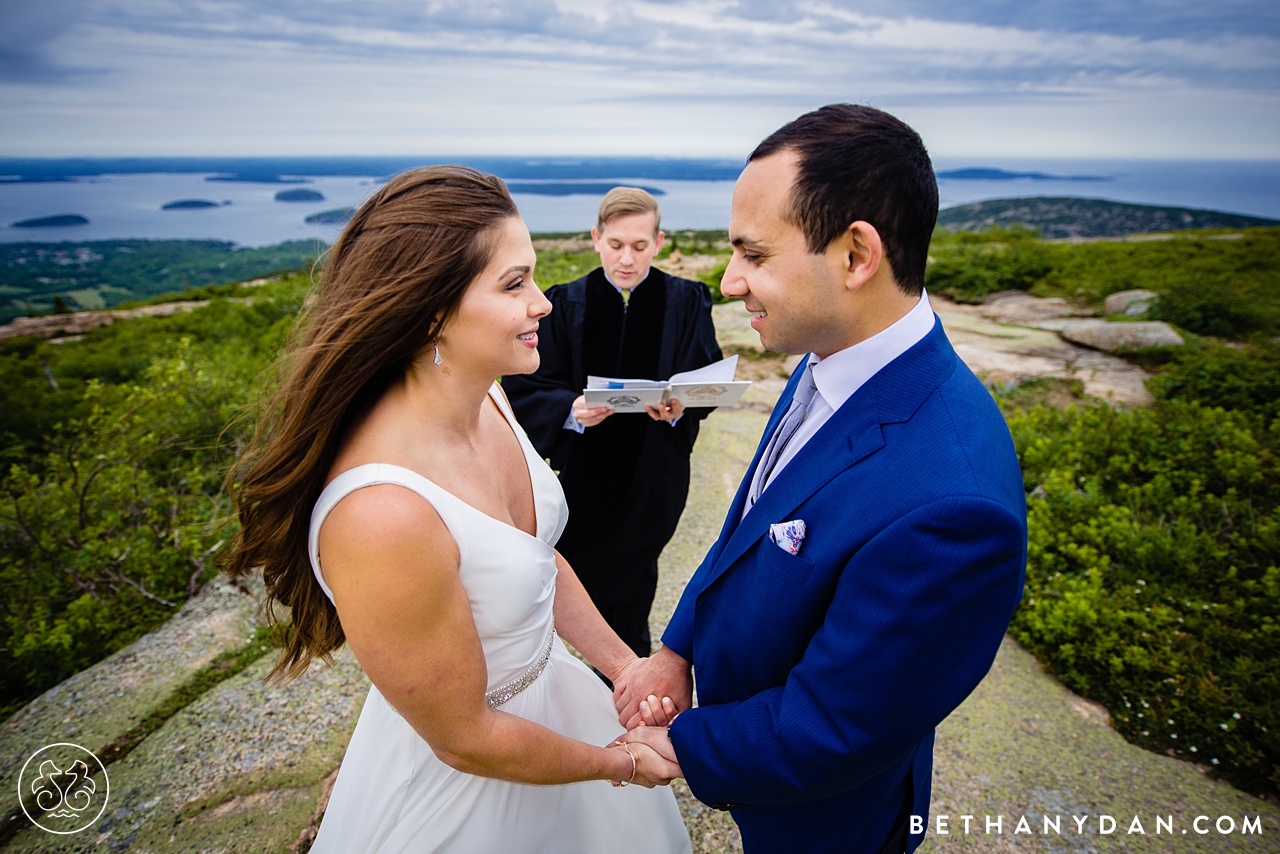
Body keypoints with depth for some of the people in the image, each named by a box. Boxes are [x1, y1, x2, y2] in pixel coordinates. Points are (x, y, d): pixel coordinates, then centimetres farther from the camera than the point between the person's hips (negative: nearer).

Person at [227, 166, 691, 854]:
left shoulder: (484, 398, -12)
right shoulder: (380, 514, -36)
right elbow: (467, 741, -23)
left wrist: (623, 664, -3)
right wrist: (619, 762, -10)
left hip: (552, 688, 7)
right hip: (459, 791, -6)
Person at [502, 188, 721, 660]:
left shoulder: (686, 301, -1)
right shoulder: (566, 303, -1)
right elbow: (528, 388, -6)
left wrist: (679, 406, -26)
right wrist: (572, 409, -26)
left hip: (651, 479, 0)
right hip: (583, 475, 1)